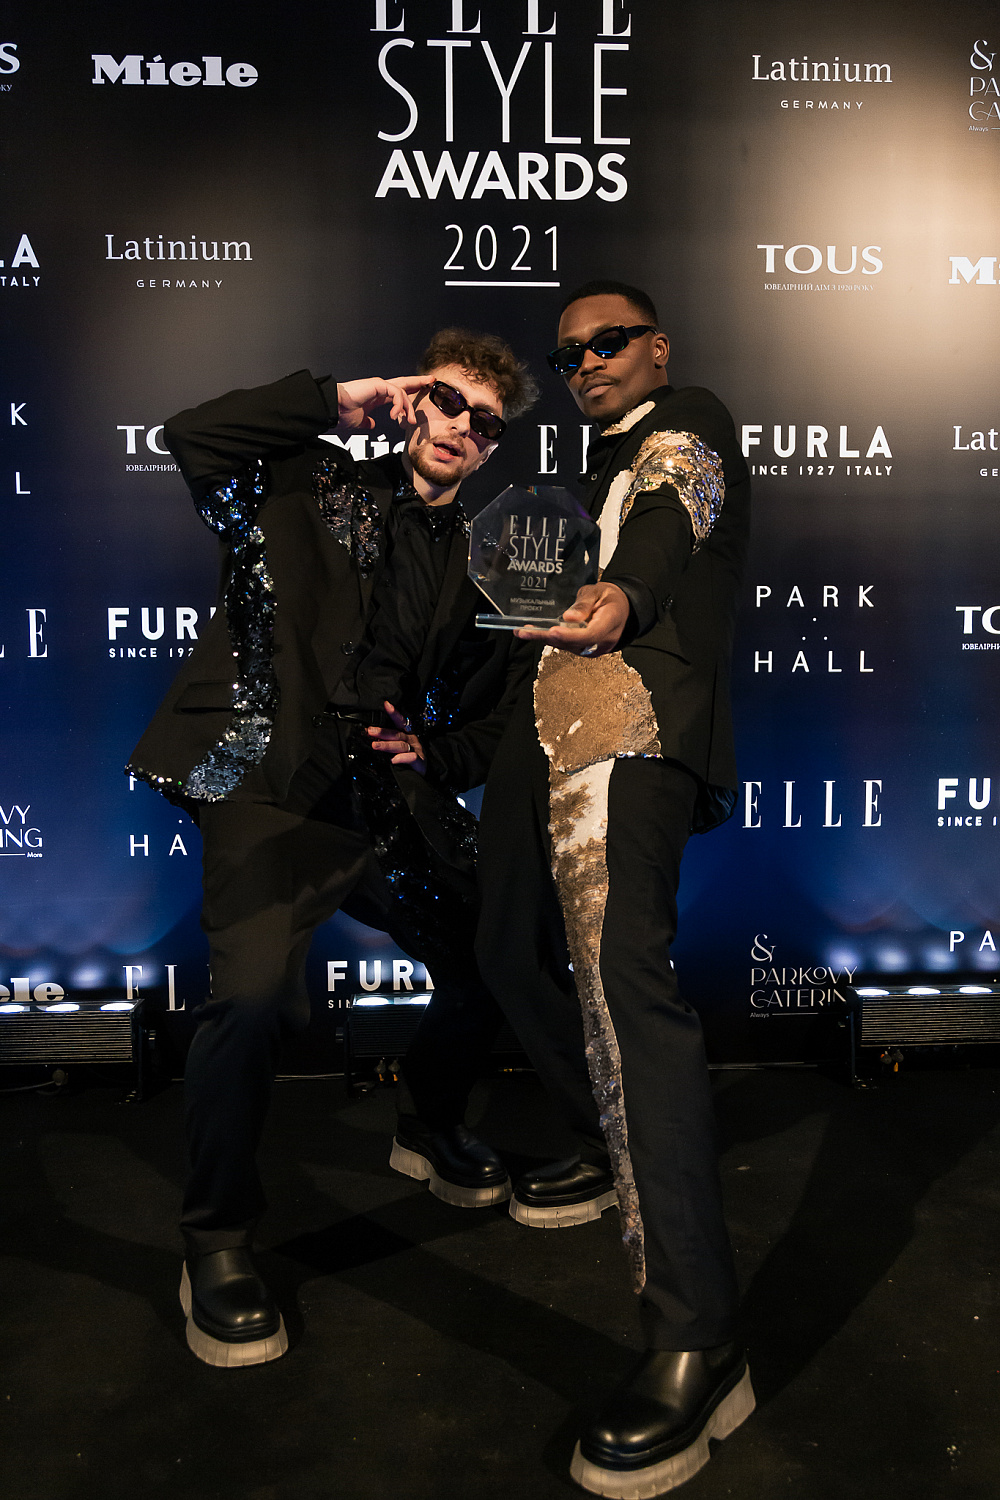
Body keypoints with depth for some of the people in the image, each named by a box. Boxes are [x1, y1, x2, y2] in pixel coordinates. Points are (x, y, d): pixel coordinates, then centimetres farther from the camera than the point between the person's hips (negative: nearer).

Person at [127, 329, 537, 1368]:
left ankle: (429, 1132, 39)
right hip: (272, 787, -5)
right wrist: (333, 405, -7)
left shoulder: (478, 562, 15)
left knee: (490, 971, 7)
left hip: (396, 805, 5)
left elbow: (486, 709, 21)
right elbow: (193, 438, -10)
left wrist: (439, 754, 1)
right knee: (254, 991, -25)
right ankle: (216, 1244, -2)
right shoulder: (315, 487, 6)